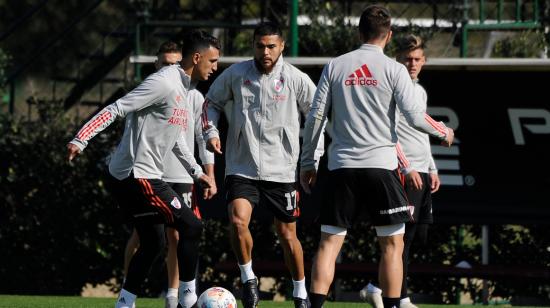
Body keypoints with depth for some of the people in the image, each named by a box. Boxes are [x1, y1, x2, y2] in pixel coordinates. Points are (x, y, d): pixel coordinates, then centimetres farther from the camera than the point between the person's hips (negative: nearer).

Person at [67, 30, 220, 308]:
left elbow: (176, 138, 28)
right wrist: (80, 139, -27)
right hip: (137, 177, -10)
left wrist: (197, 172, 27)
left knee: (153, 243, 13)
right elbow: (116, 109, -21)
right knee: (191, 227, -8)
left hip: (129, 178, 10)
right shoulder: (164, 83, -17)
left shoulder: (184, 89, 15)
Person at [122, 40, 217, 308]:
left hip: (180, 178, 1)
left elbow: (204, 138, 6)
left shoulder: (194, 97, 4)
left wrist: (209, 177, 0)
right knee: (140, 234, -5)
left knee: (176, 237, 2)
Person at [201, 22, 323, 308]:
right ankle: (248, 278, 2)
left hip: (281, 170, 0)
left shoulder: (296, 79, -5)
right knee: (237, 222, -21)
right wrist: (210, 132, -1)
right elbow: (212, 102, 15)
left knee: (287, 235, 7)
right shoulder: (235, 74, -1)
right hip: (242, 168, 1)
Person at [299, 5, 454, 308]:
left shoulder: (334, 67, 6)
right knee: (392, 244, 6)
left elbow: (315, 116, 5)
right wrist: (444, 133, 14)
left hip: (341, 168, 2)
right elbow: (414, 117, -6)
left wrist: (307, 162, 13)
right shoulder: (394, 70, -2)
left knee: (329, 242, 3)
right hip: (381, 166, -2)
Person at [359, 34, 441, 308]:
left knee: (420, 234, 7)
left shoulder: (421, 91, 20)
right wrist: (407, 167, -19)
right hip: (404, 172, -9)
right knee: (405, 235, -11)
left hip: (422, 172, 9)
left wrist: (432, 169, 23)